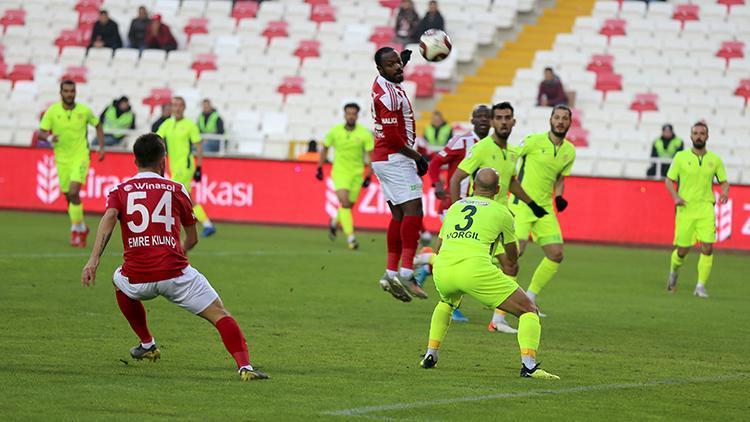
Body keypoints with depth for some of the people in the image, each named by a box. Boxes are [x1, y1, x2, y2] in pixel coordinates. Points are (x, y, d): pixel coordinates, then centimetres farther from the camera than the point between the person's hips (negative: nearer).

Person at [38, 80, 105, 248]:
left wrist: (102, 148, 5)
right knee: (69, 196, 9)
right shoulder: (52, 111, -5)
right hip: (62, 159, 2)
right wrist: (49, 138, -30)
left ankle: (76, 230, -10)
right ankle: (82, 228, 30)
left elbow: (98, 125, 13)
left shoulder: (84, 111, -4)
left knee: (73, 192, -20)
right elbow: (41, 132, -7)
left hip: (80, 156, -2)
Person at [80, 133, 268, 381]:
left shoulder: (120, 191, 13)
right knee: (220, 315, 0)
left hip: (137, 280, 2)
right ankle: (245, 367, -23)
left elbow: (108, 219, -8)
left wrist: (93, 261, -17)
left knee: (119, 281, 37)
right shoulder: (176, 190, 14)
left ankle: (147, 344, 41)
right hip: (175, 274, -2)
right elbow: (192, 238, 21)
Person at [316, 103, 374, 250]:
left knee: (349, 205, 12)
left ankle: (334, 223, 44)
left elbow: (372, 156, -7)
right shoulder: (335, 131, -4)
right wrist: (319, 168, 11)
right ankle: (350, 238, -18)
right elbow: (325, 148, 11)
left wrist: (368, 176, -13)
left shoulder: (365, 134, -9)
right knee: (345, 203, -18)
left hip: (356, 173, 1)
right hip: (340, 172, -1)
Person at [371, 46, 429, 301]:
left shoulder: (382, 83, 10)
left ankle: (391, 272, 7)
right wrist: (418, 157, -11)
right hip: (395, 158, -10)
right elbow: (394, 137, -21)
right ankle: (406, 272, -23)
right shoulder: (389, 95, -20)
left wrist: (404, 59, 29)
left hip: (383, 159, 10)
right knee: (413, 211, -15)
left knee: (399, 215, 10)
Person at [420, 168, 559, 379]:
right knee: (529, 310, 6)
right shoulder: (501, 212, 15)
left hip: (442, 269, 5)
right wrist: (512, 265, 55)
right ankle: (529, 364, -15)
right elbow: (512, 255, 31)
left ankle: (430, 355, 30)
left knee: (446, 303, 41)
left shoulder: (455, 207, 25)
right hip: (476, 268, -5)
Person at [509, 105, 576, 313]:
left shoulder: (569, 151, 10)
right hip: (522, 203, -6)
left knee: (556, 254, -1)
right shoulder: (534, 141, -8)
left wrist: (559, 197, 5)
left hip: (545, 209, 7)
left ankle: (530, 298, 18)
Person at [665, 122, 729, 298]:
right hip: (685, 209, -1)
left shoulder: (715, 160, 6)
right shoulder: (681, 157, 2)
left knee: (707, 247, -13)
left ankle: (701, 286, -6)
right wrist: (676, 197, -11)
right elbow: (669, 179, 6)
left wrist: (724, 193, -9)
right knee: (683, 249, 2)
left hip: (706, 209, 1)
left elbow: (724, 181, 14)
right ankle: (673, 272, 34)